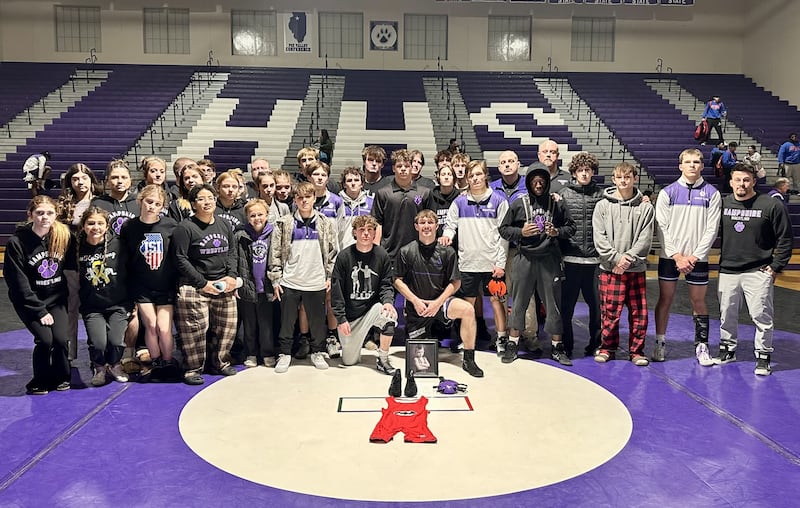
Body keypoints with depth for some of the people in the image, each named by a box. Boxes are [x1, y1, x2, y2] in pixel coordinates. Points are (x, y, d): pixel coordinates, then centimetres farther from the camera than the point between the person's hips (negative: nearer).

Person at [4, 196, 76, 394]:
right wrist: (40, 311, -13)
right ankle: (40, 381, 7)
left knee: (61, 338, -16)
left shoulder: (64, 235, -7)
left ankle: (61, 377, 11)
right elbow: (19, 283, -11)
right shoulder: (17, 242, -13)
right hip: (28, 301, -2)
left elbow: (71, 265, 9)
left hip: (57, 298, 2)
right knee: (45, 338, -19)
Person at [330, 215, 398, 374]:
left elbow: (386, 284, 0)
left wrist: (388, 301, -21)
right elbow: (336, 289, -7)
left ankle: (382, 360, -13)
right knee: (349, 361, 4)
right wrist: (341, 319, -11)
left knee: (390, 315, -34)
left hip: (372, 307, 1)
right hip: (350, 314, -1)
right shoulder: (344, 256, -9)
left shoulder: (381, 255, -4)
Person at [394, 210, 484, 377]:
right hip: (416, 305, 0)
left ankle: (468, 359, -18)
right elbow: (398, 280, 1)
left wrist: (438, 302, -13)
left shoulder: (447, 251, -2)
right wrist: (415, 301, -11)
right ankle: (426, 334, 40)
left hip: (440, 301, 0)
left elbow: (456, 282, -1)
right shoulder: (406, 251, -3)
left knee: (468, 309, -30)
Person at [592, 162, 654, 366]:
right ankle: (607, 348, 19)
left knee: (639, 312, 5)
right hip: (609, 268, 0)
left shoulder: (645, 207, 4)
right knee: (609, 312, 3)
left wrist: (629, 258, -13)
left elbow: (645, 239, -2)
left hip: (636, 269, 1)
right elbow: (599, 238, -2)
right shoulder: (603, 206, 4)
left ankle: (637, 350, 19)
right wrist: (616, 258, -12)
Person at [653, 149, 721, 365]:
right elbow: (661, 228, -3)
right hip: (669, 256, 0)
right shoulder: (667, 192, 1)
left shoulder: (712, 193, 1)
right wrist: (677, 255, -10)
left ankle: (702, 345, 16)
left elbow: (711, 229, -2)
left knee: (698, 301, 7)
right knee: (665, 299, 5)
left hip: (698, 258, 0)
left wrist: (695, 256, -10)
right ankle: (660, 343, 16)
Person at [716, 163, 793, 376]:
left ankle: (763, 356, 11)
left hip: (759, 272, -3)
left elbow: (785, 239, -1)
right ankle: (727, 350, 27)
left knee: (761, 316, -2)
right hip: (727, 271, 4)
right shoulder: (723, 204, 3)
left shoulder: (771, 205, -6)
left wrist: (776, 266, -4)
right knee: (727, 314, 12)